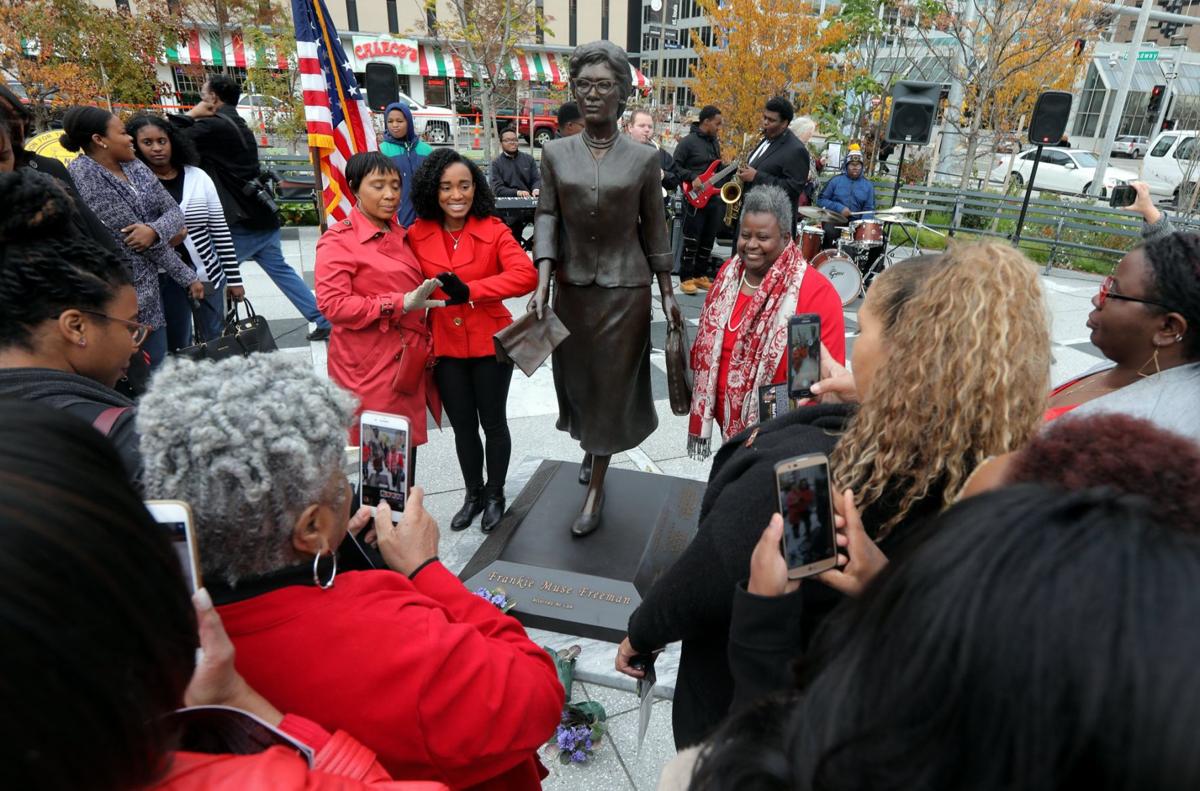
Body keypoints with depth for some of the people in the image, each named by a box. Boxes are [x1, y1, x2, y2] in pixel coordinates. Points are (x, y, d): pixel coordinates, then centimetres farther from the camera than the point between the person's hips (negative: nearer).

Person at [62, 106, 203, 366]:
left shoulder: (135, 165, 9)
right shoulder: (83, 174, -13)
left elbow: (174, 211, 3)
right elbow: (126, 230, -16)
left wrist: (155, 230, -22)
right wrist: (188, 277, -13)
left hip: (147, 283, 7)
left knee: (158, 366, 10)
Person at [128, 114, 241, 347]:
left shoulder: (197, 177, 2)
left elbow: (220, 231, 3)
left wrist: (234, 277, 2)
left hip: (207, 273, 2)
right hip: (164, 278, -1)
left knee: (218, 340, 12)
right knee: (176, 345, 10)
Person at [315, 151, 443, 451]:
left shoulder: (398, 233, 16)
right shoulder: (338, 240, -7)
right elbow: (332, 304, -17)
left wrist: (426, 346, 17)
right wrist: (401, 303, -22)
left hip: (408, 360, 7)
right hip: (369, 367, -7)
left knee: (408, 448, 11)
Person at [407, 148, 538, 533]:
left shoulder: (493, 230, -10)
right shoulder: (416, 235, -4)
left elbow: (526, 275, -25)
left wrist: (470, 290, -29)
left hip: (490, 342, -2)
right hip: (445, 346, 2)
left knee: (493, 422, 12)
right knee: (462, 425, 16)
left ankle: (495, 495, 33)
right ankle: (473, 494, 37)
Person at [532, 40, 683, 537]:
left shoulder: (643, 158, -2)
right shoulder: (556, 153, 1)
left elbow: (653, 229, 2)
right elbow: (546, 217, -1)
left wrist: (667, 293, 2)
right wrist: (542, 281, -14)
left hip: (625, 289, -2)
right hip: (572, 285, 2)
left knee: (613, 383, 3)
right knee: (577, 378, 14)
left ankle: (595, 489, 16)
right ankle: (589, 448, 44)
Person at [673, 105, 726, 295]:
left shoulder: (715, 142, 16)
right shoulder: (688, 142, -8)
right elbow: (675, 166, -11)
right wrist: (692, 178, -21)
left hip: (715, 199, 7)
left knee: (708, 241, 10)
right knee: (691, 241, -5)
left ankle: (700, 275, 20)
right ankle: (686, 278, 2)